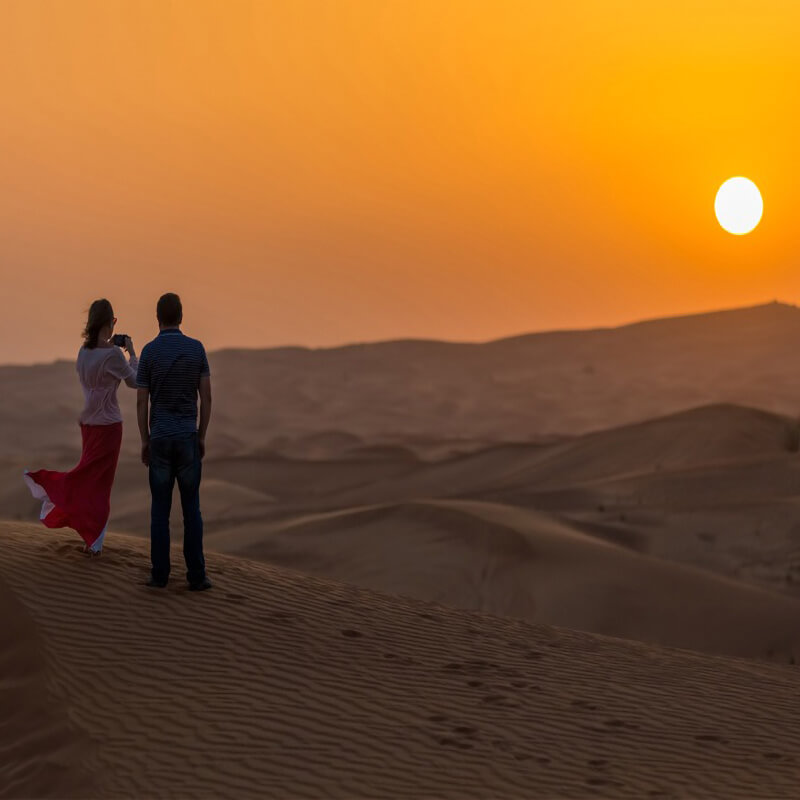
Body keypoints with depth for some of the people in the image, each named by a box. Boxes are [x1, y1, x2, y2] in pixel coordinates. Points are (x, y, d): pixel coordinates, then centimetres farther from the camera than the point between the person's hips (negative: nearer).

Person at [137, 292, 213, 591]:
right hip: (187, 437, 0)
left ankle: (160, 573, 8)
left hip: (160, 438, 0)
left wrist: (144, 441, 7)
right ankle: (196, 575, 1)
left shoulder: (149, 351, -4)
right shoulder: (197, 348, -1)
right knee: (191, 508, 4)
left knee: (160, 508, 7)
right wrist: (202, 437, 8)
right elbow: (206, 397, -2)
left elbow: (141, 402, -3)